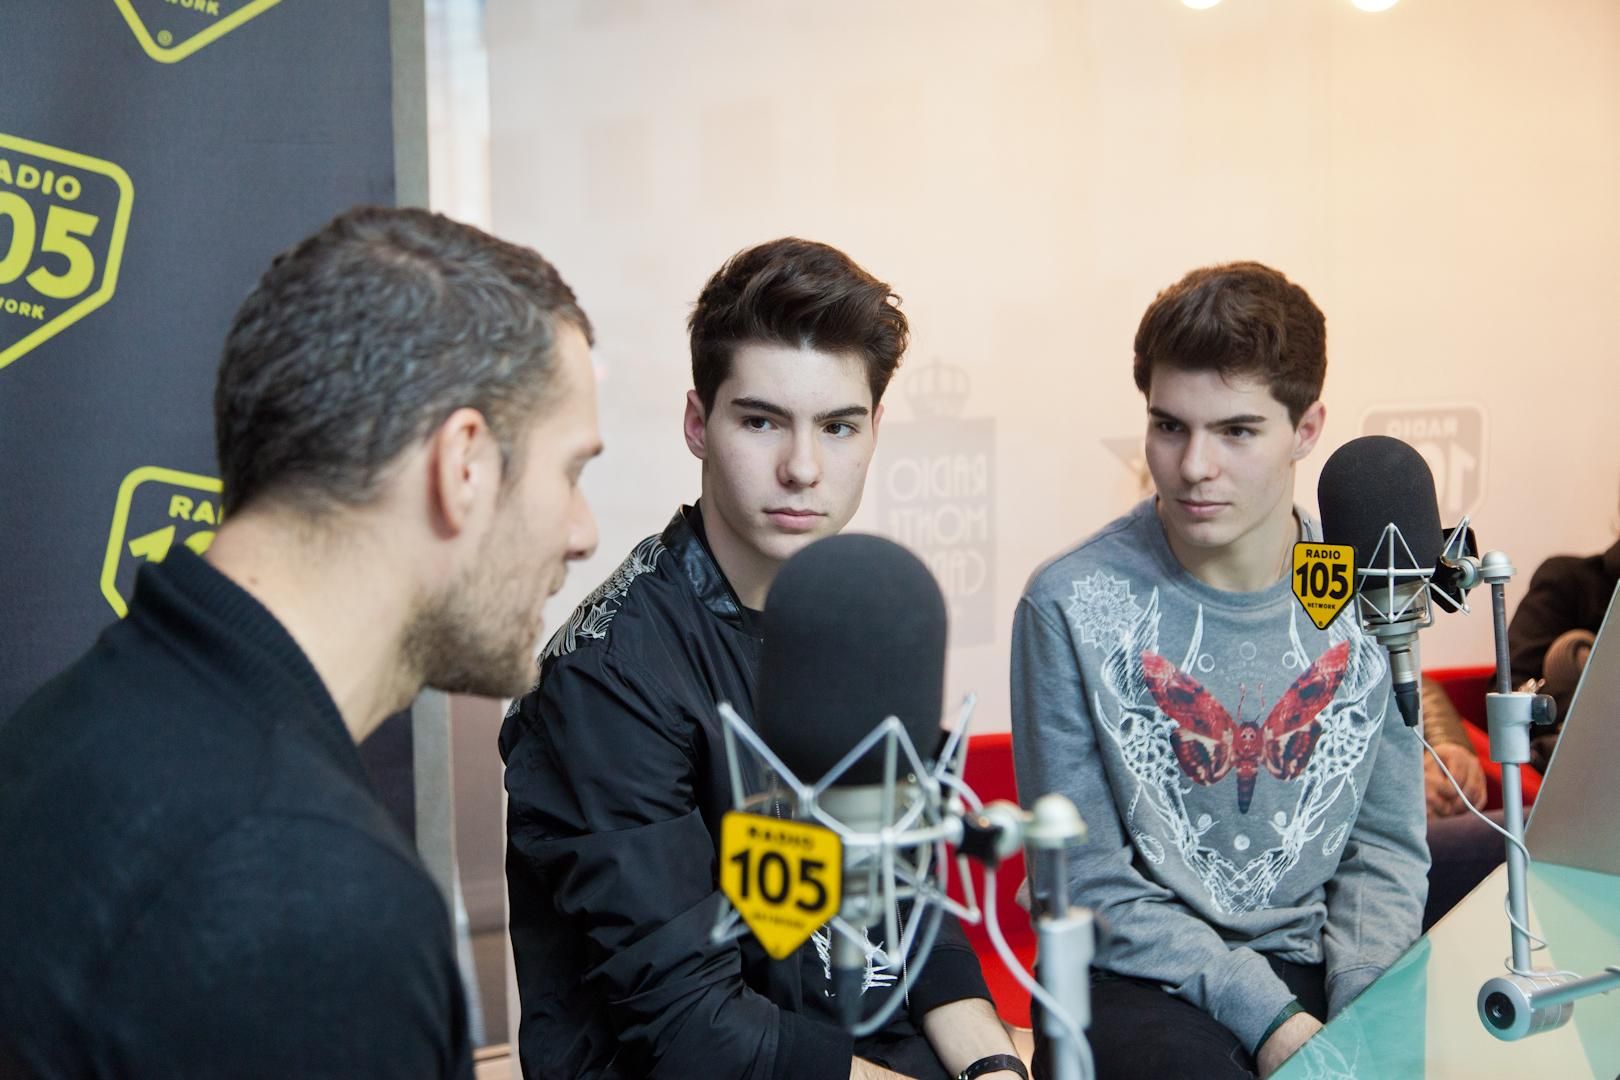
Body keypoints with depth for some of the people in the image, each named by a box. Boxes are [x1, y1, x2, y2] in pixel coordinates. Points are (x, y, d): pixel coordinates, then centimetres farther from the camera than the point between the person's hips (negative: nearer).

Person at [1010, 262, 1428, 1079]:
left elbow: (1385, 847, 8)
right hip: (1135, 979, -4)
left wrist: (1362, 1013, -10)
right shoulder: (1073, 604, -9)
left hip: (1313, 966, 4)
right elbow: (1085, 880, -8)